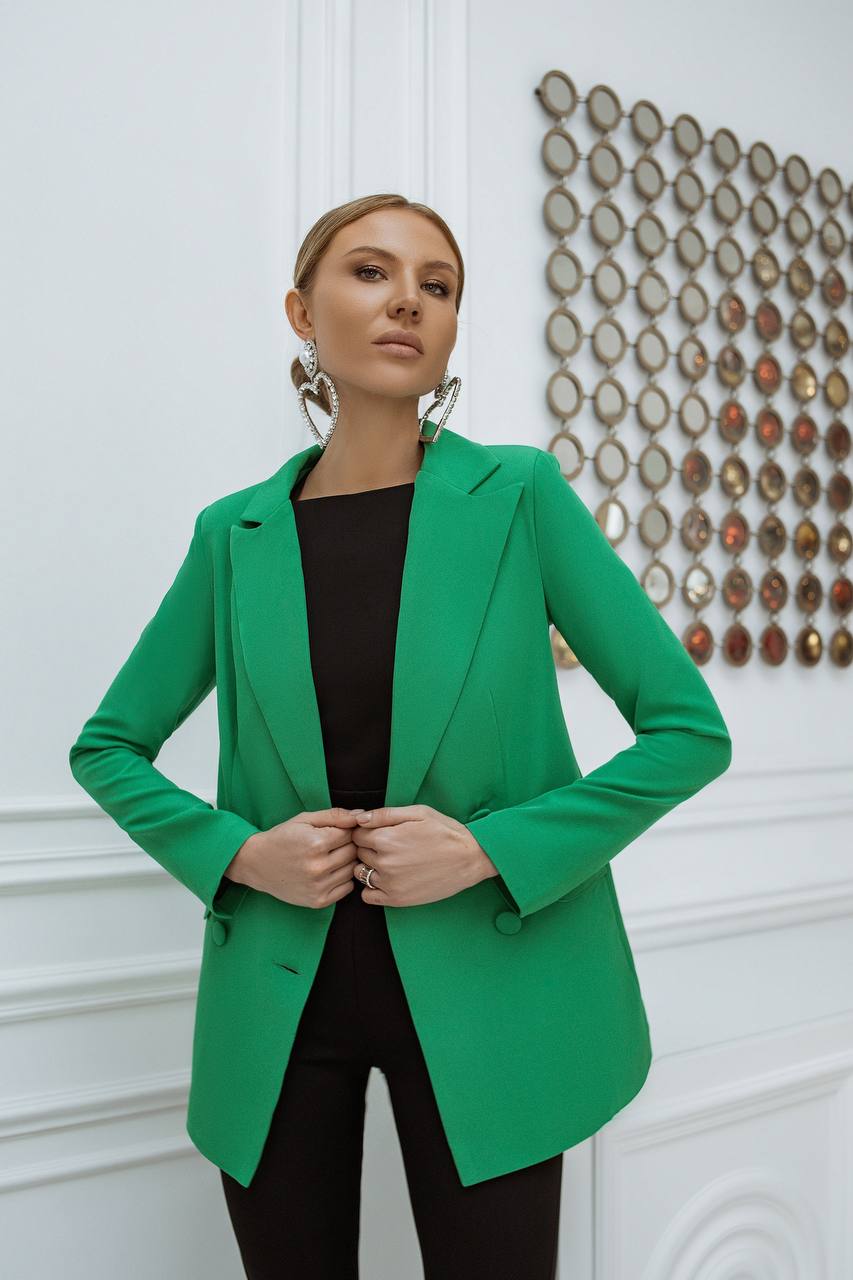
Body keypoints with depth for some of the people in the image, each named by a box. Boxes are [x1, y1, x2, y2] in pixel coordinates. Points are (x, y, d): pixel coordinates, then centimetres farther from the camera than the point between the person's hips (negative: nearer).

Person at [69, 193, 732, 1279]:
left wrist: (488, 848, -15)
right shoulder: (235, 534, 0)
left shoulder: (519, 496, -5)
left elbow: (690, 730, -5)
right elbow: (106, 747, 10)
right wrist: (238, 852, -8)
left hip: (479, 989, -1)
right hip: (280, 998, 2)